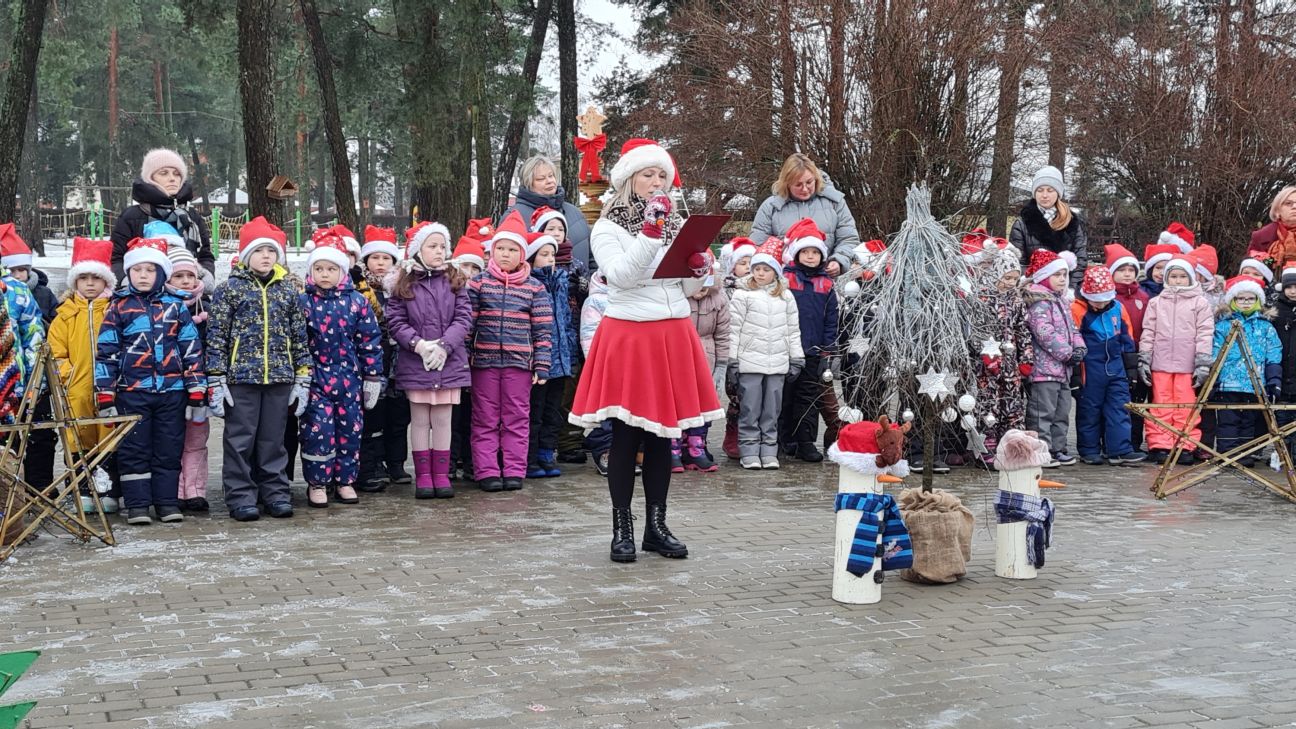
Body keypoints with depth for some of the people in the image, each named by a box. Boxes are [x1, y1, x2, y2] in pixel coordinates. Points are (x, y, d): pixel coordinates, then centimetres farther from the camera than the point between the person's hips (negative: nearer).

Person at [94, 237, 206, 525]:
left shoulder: (176, 306, 6)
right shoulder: (118, 307, 3)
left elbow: (192, 350, 6)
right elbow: (105, 353, 3)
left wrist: (197, 393, 1)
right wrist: (105, 396, -2)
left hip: (172, 391, 1)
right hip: (132, 391, -1)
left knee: (169, 450, 6)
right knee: (133, 450, 3)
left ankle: (167, 502, 14)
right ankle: (137, 504, 9)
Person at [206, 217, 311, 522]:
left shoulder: (288, 289, 8)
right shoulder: (230, 288, 0)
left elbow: (299, 336, 10)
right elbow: (216, 337, -2)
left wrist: (302, 379, 6)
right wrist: (216, 382, -7)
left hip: (279, 377, 2)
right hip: (241, 377, -2)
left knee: (274, 439, 10)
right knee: (240, 440, 3)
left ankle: (276, 492, 19)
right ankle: (241, 497, 11)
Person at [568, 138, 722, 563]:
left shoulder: (675, 225, 13)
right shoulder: (608, 228, -1)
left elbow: (688, 289, 16)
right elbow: (620, 276, -18)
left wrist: (699, 269, -5)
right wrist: (649, 232, -22)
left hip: (673, 336, 5)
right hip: (629, 336, -5)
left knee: (662, 436, 9)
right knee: (626, 437, -1)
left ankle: (657, 527, 18)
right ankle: (622, 531, 9)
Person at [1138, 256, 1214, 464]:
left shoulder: (1200, 303, 5)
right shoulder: (1156, 302, 11)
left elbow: (1205, 335, 1)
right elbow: (1148, 333, 11)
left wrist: (1203, 364, -4)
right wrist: (1144, 360, 6)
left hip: (1187, 366, -2)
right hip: (1160, 364, 2)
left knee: (1186, 407, 0)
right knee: (1161, 406, 3)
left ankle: (1185, 446, 5)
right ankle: (1160, 445, 5)